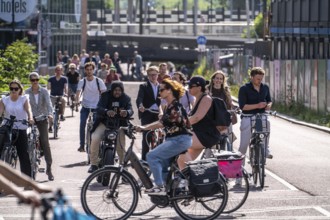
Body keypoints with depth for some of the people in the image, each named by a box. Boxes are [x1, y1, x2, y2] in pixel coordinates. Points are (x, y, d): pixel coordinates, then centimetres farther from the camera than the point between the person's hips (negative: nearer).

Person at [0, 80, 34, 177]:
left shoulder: (24, 99, 4)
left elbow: (28, 109, -14)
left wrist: (30, 118, -35)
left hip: (21, 129, -1)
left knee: (24, 154, -2)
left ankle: (27, 176, 5)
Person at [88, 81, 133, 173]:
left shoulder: (126, 98, 1)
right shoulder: (105, 96, -7)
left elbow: (130, 109, -13)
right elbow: (99, 108, -20)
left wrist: (127, 112, -39)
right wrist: (106, 112, -44)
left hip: (119, 124, 1)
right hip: (104, 122, -1)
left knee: (121, 145, -9)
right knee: (95, 139, -22)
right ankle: (94, 164, -11)